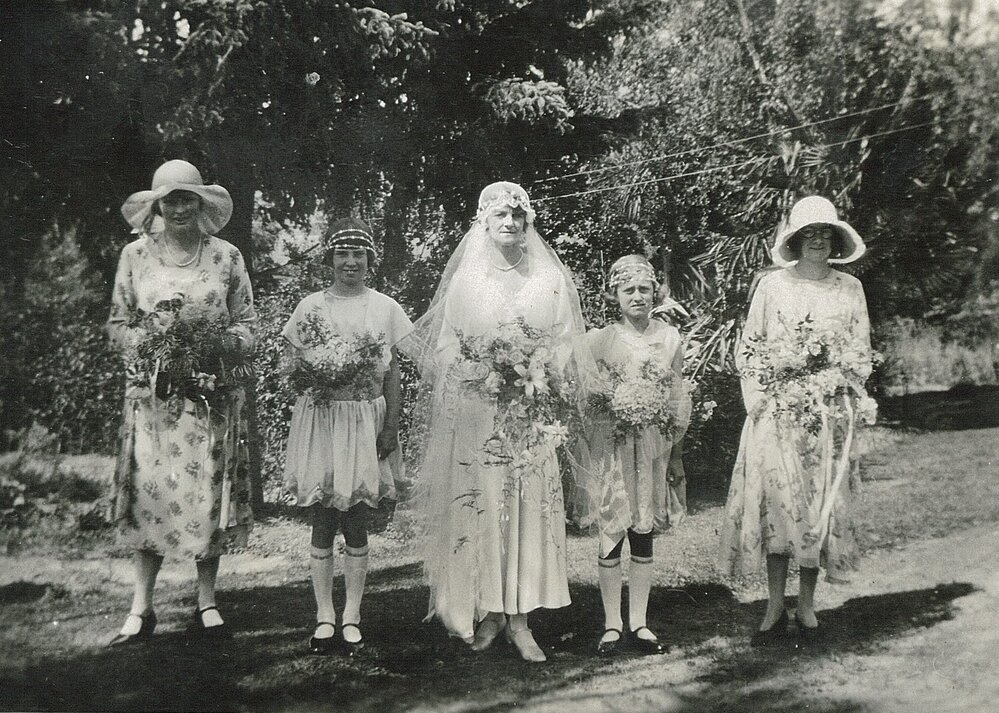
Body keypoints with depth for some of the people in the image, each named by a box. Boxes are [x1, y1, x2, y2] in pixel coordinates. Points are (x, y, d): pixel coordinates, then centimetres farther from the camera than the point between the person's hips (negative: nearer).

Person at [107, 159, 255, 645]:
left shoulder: (226, 257, 4)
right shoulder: (135, 256, 6)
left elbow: (247, 326, 6)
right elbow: (117, 325, 8)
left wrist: (218, 343, -14)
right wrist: (148, 340, -11)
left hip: (213, 394, 0)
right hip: (153, 393, 0)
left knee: (210, 492, 2)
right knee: (150, 492, 0)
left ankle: (206, 601, 16)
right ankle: (141, 607, 10)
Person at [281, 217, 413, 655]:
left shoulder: (385, 309, 5)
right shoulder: (309, 308, 6)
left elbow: (393, 374, 5)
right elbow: (289, 365, 9)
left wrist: (392, 426, -2)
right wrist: (309, 374, -13)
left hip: (366, 421, 0)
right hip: (318, 420, 0)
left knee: (356, 524, 3)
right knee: (322, 524, 3)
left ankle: (351, 617, 14)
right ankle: (324, 615, 14)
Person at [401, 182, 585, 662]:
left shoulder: (550, 280, 8)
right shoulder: (465, 279, 8)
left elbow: (565, 342, 6)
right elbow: (445, 347, 5)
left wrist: (540, 377, -11)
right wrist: (484, 375, -11)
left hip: (531, 411, 0)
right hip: (474, 413, 0)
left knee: (528, 505, -4)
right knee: (478, 505, -2)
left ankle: (519, 618, 1)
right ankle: (487, 611, 9)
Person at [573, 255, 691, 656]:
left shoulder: (669, 339, 5)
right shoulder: (598, 340, -1)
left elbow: (678, 400, 9)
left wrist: (677, 454, 9)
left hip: (653, 449, 2)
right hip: (609, 450, -2)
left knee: (644, 537, 7)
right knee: (611, 536, 2)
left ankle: (639, 623, 17)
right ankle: (612, 625, 12)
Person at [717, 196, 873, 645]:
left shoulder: (850, 289, 8)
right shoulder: (772, 286, 3)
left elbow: (861, 353, 11)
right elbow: (748, 347, 5)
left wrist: (851, 399, -1)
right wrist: (756, 398, -5)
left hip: (828, 414, 2)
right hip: (776, 410, -2)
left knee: (822, 502, 4)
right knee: (776, 499, -4)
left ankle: (806, 604, 16)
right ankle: (775, 609, 5)